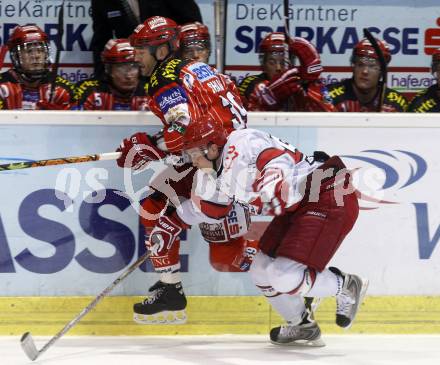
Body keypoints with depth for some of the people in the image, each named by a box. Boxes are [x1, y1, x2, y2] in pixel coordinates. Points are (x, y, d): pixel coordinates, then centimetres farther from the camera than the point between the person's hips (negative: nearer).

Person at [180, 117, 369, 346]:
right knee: (261, 271, 12)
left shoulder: (240, 143, -16)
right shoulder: (224, 171, 14)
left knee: (284, 276, -19)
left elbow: (279, 159, -32)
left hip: (329, 198, -11)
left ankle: (347, 287, 5)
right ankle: (301, 327, 29)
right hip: (298, 207, 11)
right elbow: (208, 208, 24)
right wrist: (205, 173, 12)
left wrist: (272, 185, -49)